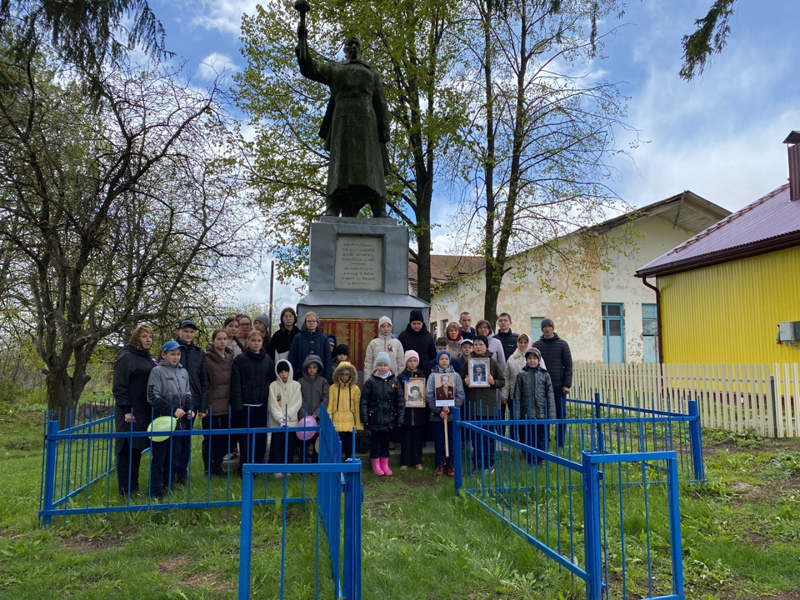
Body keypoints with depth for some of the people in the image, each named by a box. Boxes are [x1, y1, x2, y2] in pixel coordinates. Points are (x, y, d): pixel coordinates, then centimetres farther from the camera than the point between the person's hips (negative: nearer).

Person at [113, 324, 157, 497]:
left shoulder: (148, 358, 15)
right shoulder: (126, 357, -9)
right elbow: (119, 386, -14)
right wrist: (126, 410, -18)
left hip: (144, 411, 8)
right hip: (130, 413, -8)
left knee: (136, 450, 13)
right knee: (127, 450, -1)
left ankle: (134, 487, 22)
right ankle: (126, 490, 7)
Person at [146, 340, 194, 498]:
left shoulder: (183, 372, 11)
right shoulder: (157, 371, -7)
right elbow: (153, 396, -13)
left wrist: (190, 408, 0)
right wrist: (172, 410, -18)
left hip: (178, 421, 6)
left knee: (172, 454, 15)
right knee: (158, 455, 2)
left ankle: (168, 484, 27)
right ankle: (155, 489, 11)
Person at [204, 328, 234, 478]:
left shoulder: (230, 358, 9)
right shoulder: (207, 359, -8)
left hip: (226, 405, 5)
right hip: (211, 405, -5)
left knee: (225, 437, 7)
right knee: (211, 437, 3)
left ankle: (217, 465, 22)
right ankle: (208, 468, 17)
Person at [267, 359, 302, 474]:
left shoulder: (296, 385, 1)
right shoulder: (273, 386, 0)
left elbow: (297, 403, -4)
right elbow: (273, 404, -6)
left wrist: (287, 416, -13)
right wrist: (280, 419, -16)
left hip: (291, 421, 1)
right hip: (276, 422, -1)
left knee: (289, 445, 5)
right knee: (277, 445, 1)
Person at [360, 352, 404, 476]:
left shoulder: (394, 381, 1)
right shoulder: (370, 382, -4)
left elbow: (400, 401, 2)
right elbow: (364, 401, -3)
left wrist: (400, 418, -2)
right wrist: (365, 419, -7)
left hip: (389, 418, 2)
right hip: (375, 418, -1)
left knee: (386, 441, 11)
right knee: (375, 442, 6)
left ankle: (385, 465, 24)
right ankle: (376, 466, 19)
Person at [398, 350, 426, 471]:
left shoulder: (422, 376, 7)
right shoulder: (401, 377, 4)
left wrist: (422, 396, -11)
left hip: (419, 412, 1)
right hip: (406, 411, -1)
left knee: (418, 437, 6)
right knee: (406, 437, 3)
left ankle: (417, 461, 15)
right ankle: (405, 462, 12)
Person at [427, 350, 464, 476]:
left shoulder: (456, 376, 4)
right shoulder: (432, 376, 1)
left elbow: (460, 395, 0)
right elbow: (429, 395, -4)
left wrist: (450, 408, -11)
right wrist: (439, 411, -10)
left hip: (452, 414, 1)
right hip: (437, 415, -1)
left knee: (452, 440, 6)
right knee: (438, 441, 5)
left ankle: (450, 465, 16)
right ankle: (439, 464, 16)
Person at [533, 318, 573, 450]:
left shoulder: (562, 344, 4)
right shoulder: (536, 345, 5)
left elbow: (568, 365, 1)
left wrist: (567, 384, -7)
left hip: (559, 386, 0)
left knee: (561, 415, 4)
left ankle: (560, 443, 14)